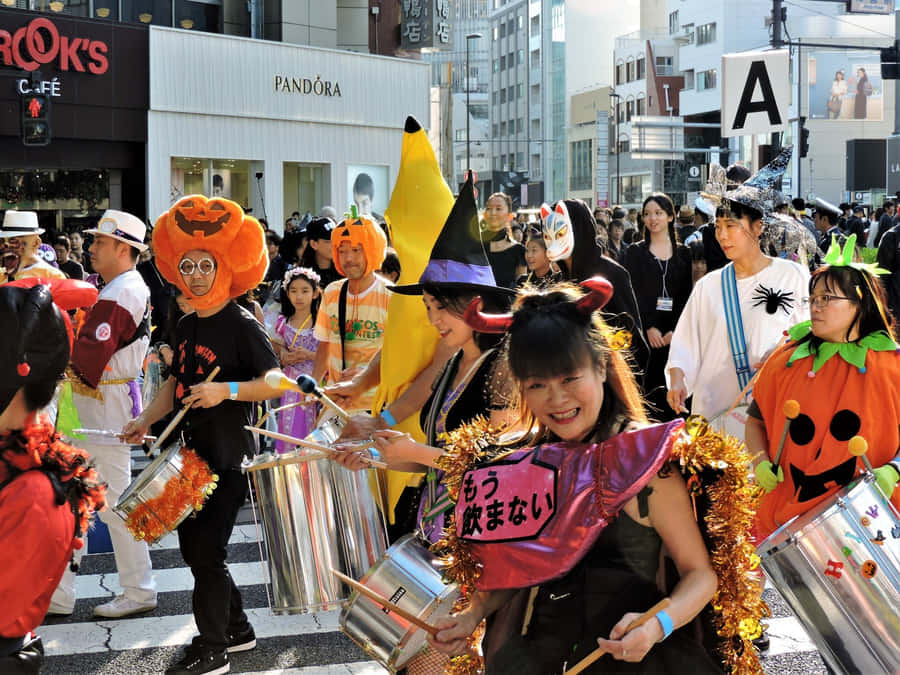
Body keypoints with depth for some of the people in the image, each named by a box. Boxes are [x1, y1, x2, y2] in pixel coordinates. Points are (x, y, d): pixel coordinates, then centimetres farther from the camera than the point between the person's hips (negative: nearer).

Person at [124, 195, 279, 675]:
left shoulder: (241, 324, -12)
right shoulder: (186, 326, 10)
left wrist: (226, 391, -28)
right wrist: (146, 420, 6)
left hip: (230, 459, -8)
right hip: (193, 452, 8)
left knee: (207, 551, -6)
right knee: (191, 545, 13)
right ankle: (237, 629, 29)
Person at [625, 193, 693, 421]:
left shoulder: (683, 253, 10)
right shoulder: (635, 252, 7)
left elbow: (687, 295, 5)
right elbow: (632, 293, -1)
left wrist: (675, 330, -9)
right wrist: (649, 327, -12)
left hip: (675, 333, 1)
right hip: (644, 331, -1)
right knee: (649, 386, -5)